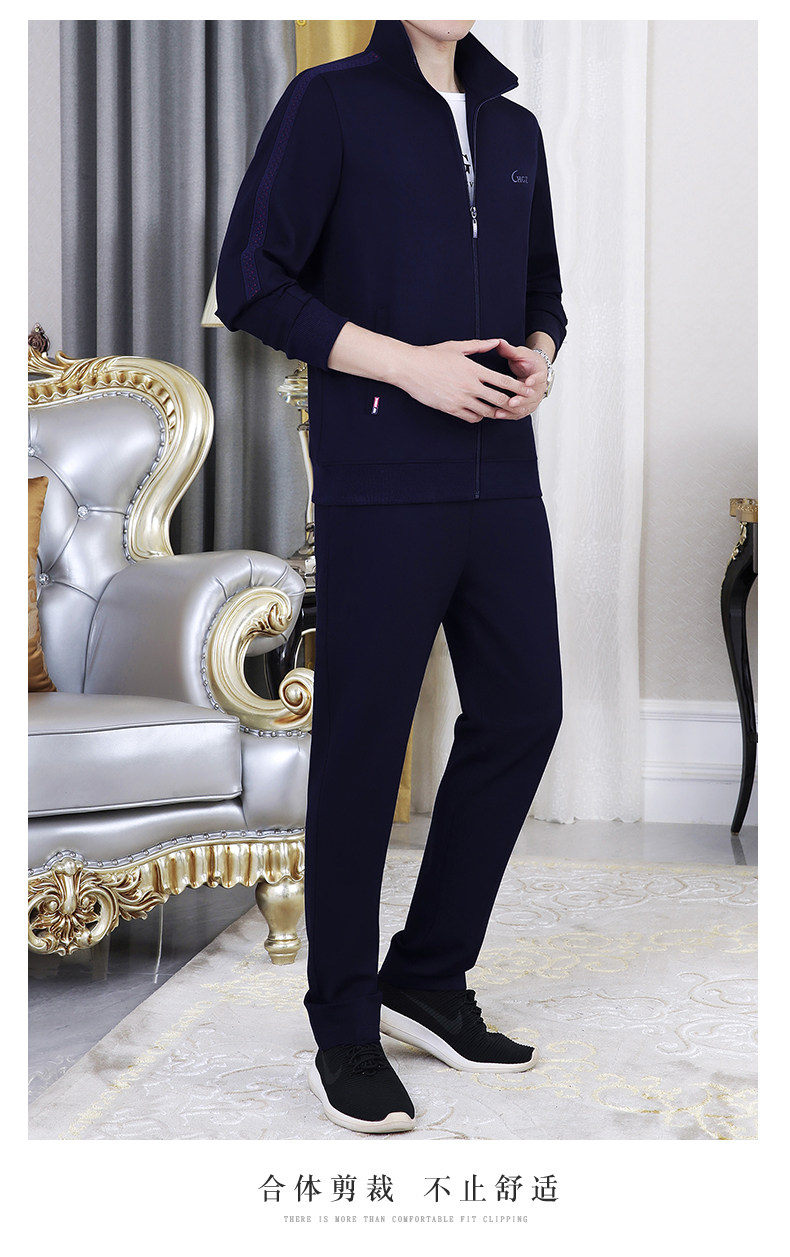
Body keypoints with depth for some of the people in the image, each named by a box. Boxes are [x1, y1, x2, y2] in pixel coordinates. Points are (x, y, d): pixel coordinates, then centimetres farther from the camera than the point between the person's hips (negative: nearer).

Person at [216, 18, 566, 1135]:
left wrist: (538, 357, 1)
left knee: (522, 712, 8)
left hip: (502, 477, 7)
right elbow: (251, 282, -8)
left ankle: (428, 979, 24)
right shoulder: (333, 101, -1)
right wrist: (407, 363, -15)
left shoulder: (514, 128, 18)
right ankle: (346, 1031, 13)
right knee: (363, 745, -1)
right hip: (381, 486, -6)